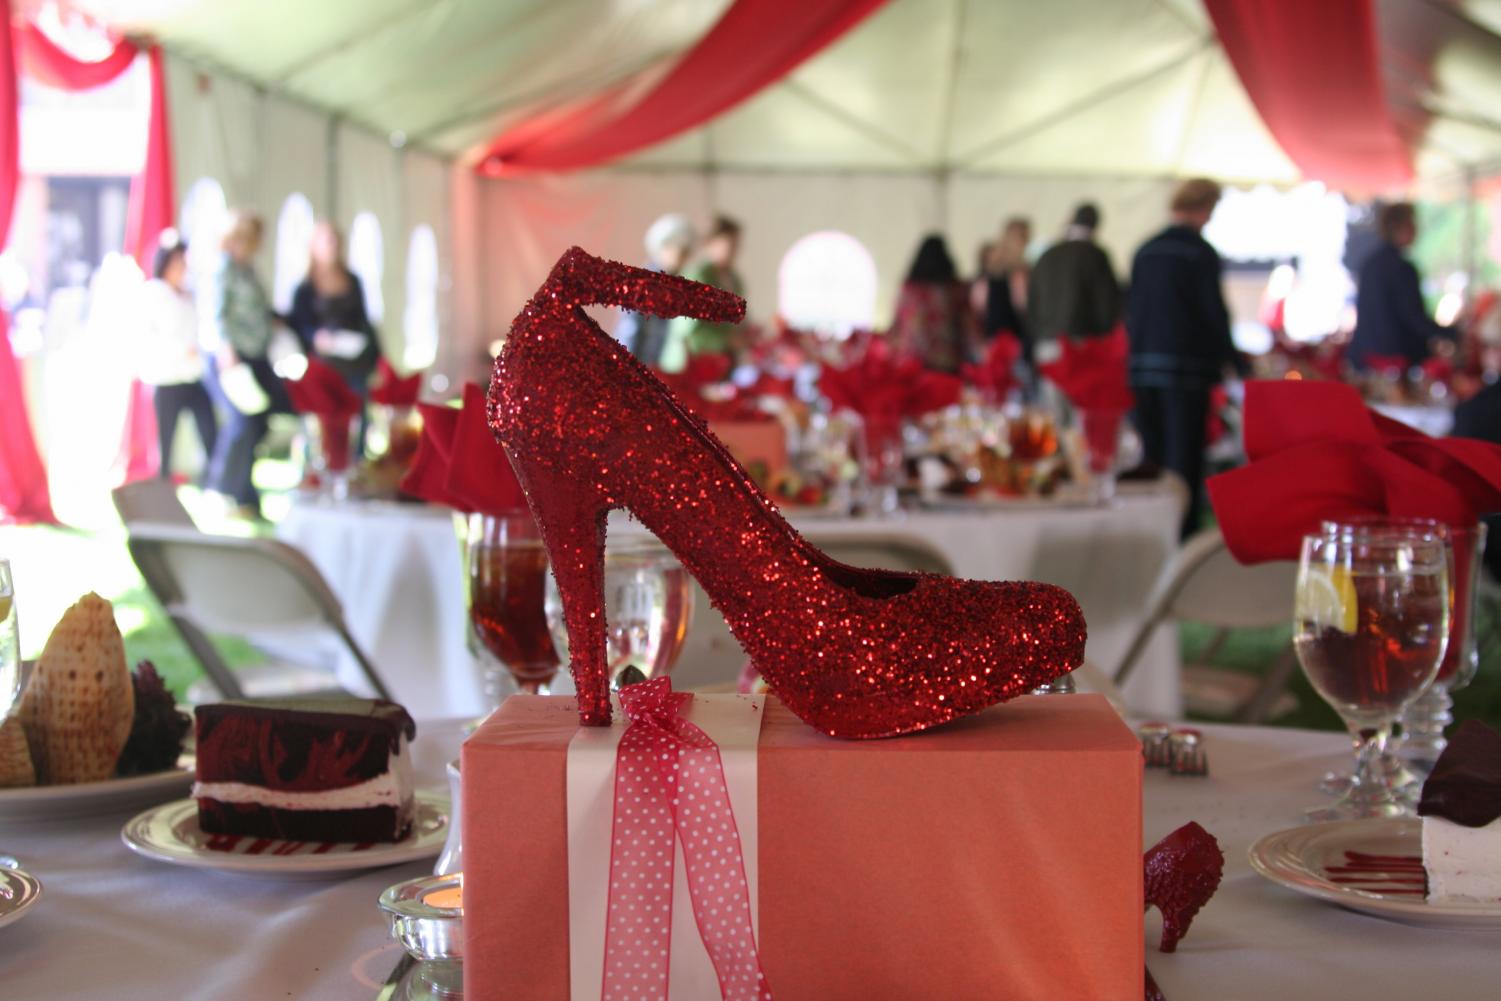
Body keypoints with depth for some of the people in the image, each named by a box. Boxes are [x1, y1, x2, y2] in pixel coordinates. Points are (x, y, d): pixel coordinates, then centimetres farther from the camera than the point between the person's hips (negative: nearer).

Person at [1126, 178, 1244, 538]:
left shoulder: (1146, 251, 10)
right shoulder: (1201, 252, -8)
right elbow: (1214, 312, -9)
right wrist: (1235, 361, 1)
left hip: (1144, 364, 6)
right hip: (1187, 366, -6)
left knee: (1152, 457, 12)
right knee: (1184, 458, -4)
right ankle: (1183, 532, -5)